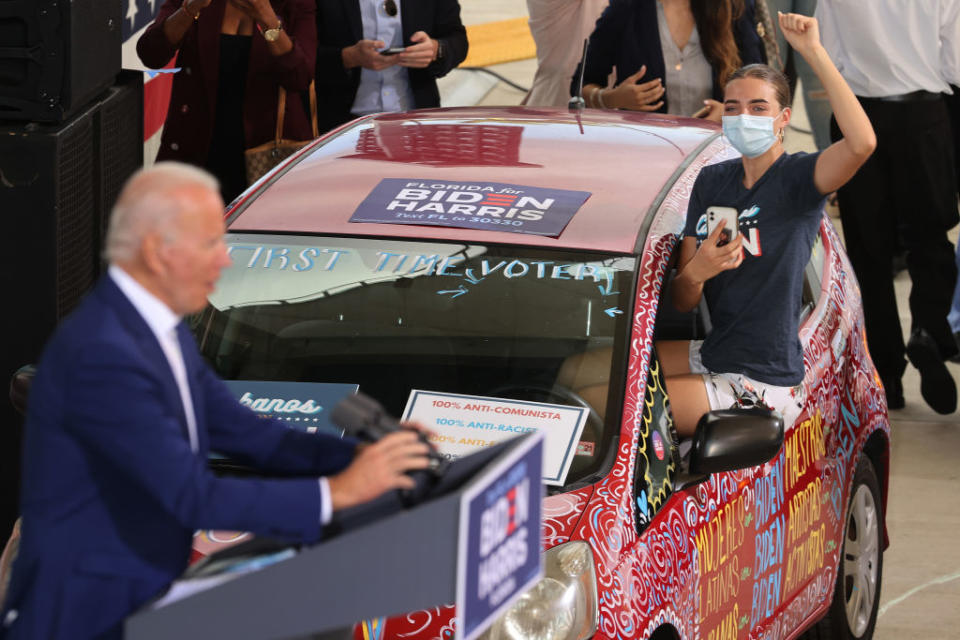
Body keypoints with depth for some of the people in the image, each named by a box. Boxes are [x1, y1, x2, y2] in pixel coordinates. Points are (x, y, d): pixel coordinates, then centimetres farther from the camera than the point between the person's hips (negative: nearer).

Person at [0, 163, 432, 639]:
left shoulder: (161, 330, 7)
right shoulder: (102, 354, -22)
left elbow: (247, 435, 9)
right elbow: (196, 499, -24)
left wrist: (359, 456, -4)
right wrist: (339, 491, -21)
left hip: (142, 600, 8)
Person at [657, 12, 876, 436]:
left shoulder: (797, 178, -10)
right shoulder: (712, 182, 10)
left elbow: (861, 143, -35)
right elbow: (682, 302, 7)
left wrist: (813, 52, -30)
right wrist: (695, 272, -18)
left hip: (761, 388, -8)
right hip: (714, 356, 8)